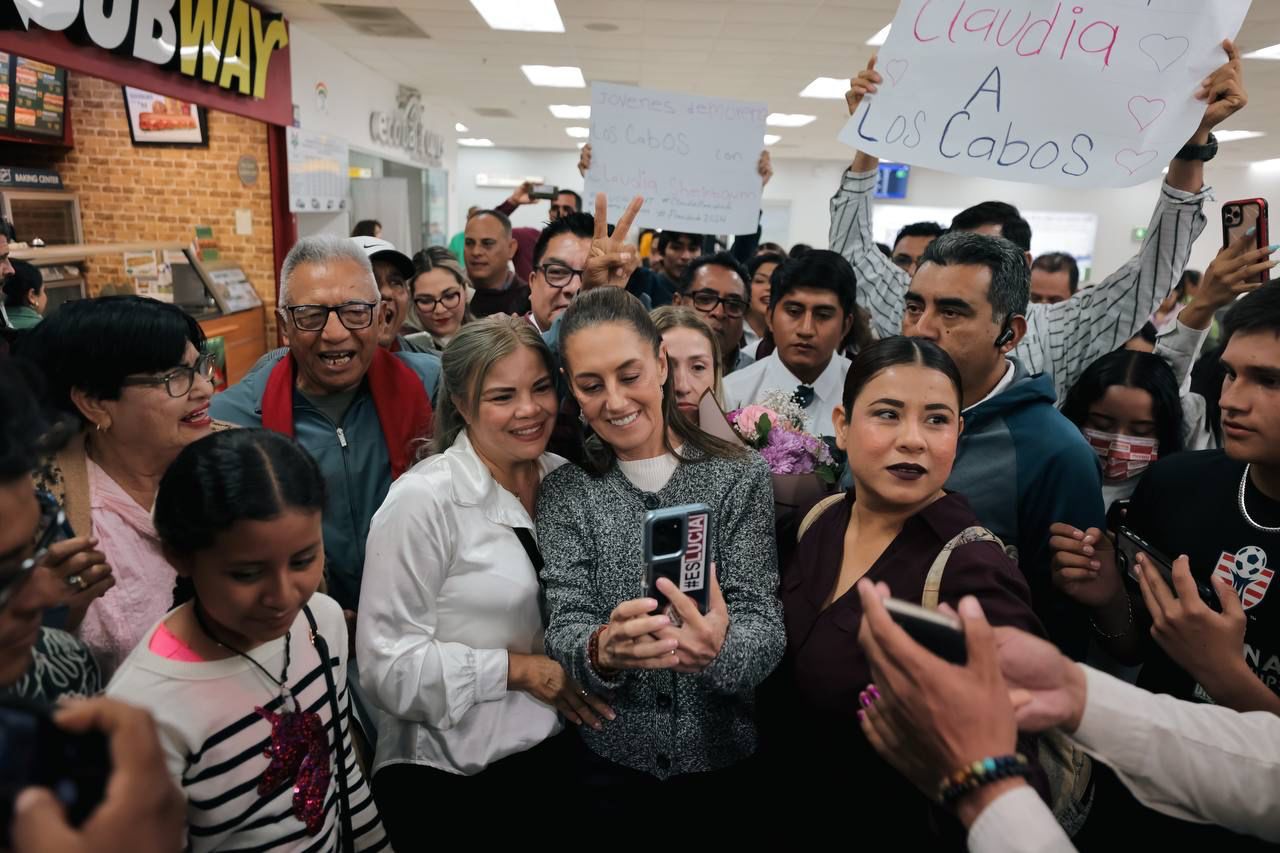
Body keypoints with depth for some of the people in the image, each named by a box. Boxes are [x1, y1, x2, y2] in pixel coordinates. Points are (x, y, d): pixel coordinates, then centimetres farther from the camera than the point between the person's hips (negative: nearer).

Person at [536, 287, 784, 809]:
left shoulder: (740, 477, -9)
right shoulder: (564, 492, -5)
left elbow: (764, 628, -15)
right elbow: (565, 630, -13)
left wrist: (717, 650, -38)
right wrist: (601, 650, -36)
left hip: (722, 755, 0)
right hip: (610, 761, 1)